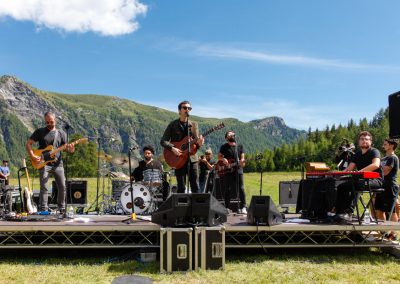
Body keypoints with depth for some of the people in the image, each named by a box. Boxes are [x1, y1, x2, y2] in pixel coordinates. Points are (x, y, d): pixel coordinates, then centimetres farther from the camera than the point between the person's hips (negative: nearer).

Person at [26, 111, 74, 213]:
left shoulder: (61, 133, 10)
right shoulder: (39, 132, 5)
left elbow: (65, 147, 8)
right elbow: (28, 144, 5)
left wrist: (70, 149, -17)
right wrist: (32, 156, -10)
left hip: (57, 164, 2)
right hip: (44, 163, -2)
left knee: (62, 187, 1)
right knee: (44, 188, -9)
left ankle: (62, 209, 16)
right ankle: (43, 210, -3)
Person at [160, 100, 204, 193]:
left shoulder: (194, 124, 10)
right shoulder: (173, 124, 3)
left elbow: (196, 142, 9)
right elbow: (163, 141, -1)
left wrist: (199, 143, -15)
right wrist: (172, 148, -17)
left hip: (192, 158, 2)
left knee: (195, 187, 0)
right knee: (181, 188, 1)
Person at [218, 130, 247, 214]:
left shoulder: (240, 146, 14)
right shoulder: (224, 147, 8)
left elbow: (242, 158, 9)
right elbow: (219, 157, 9)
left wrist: (242, 162, -13)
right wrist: (223, 159, -12)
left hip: (238, 170, 1)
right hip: (227, 171, -1)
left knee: (241, 188, -4)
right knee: (228, 189, 1)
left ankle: (243, 207, 1)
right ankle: (227, 208, 8)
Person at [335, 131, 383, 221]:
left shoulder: (374, 151, -4)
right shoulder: (357, 154, 18)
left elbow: (376, 165, -25)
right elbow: (349, 168, 10)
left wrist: (360, 171, -35)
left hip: (375, 180, -7)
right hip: (361, 179, 7)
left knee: (354, 185, -35)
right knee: (341, 187, -12)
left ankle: (349, 213, -39)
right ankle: (339, 213, -16)